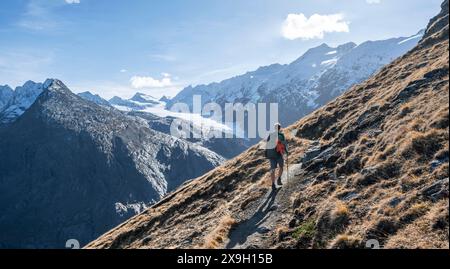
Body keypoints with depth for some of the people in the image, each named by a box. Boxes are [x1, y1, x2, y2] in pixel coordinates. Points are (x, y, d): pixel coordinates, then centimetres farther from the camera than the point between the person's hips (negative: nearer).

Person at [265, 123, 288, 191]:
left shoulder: (270, 135, 9)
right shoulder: (281, 134, -2)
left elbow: (267, 144, 11)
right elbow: (284, 143, -5)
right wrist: (286, 151, 10)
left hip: (270, 153, 3)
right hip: (279, 153, -3)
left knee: (273, 169, 4)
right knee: (281, 166, 20)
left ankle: (273, 184, -4)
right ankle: (279, 179, 6)